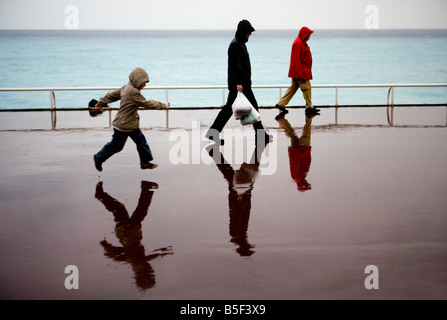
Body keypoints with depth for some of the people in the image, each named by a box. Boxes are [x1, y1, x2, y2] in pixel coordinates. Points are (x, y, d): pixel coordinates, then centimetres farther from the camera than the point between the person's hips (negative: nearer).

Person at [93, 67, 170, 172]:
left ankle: (145, 162, 18)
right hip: (123, 125, -10)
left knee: (141, 141, 10)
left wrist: (101, 103, 30)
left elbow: (112, 95, 16)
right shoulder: (134, 92, -26)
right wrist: (164, 105, -14)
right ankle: (99, 157, 25)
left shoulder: (126, 88, 5)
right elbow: (147, 104, -23)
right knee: (117, 145, 6)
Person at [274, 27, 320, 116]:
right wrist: (299, 71, -23)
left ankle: (281, 104, 13)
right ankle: (309, 107, 1)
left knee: (293, 87, 11)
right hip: (301, 71, -11)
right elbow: (296, 58, -21)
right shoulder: (298, 43, -15)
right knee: (307, 87, -5)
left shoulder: (302, 42, 18)